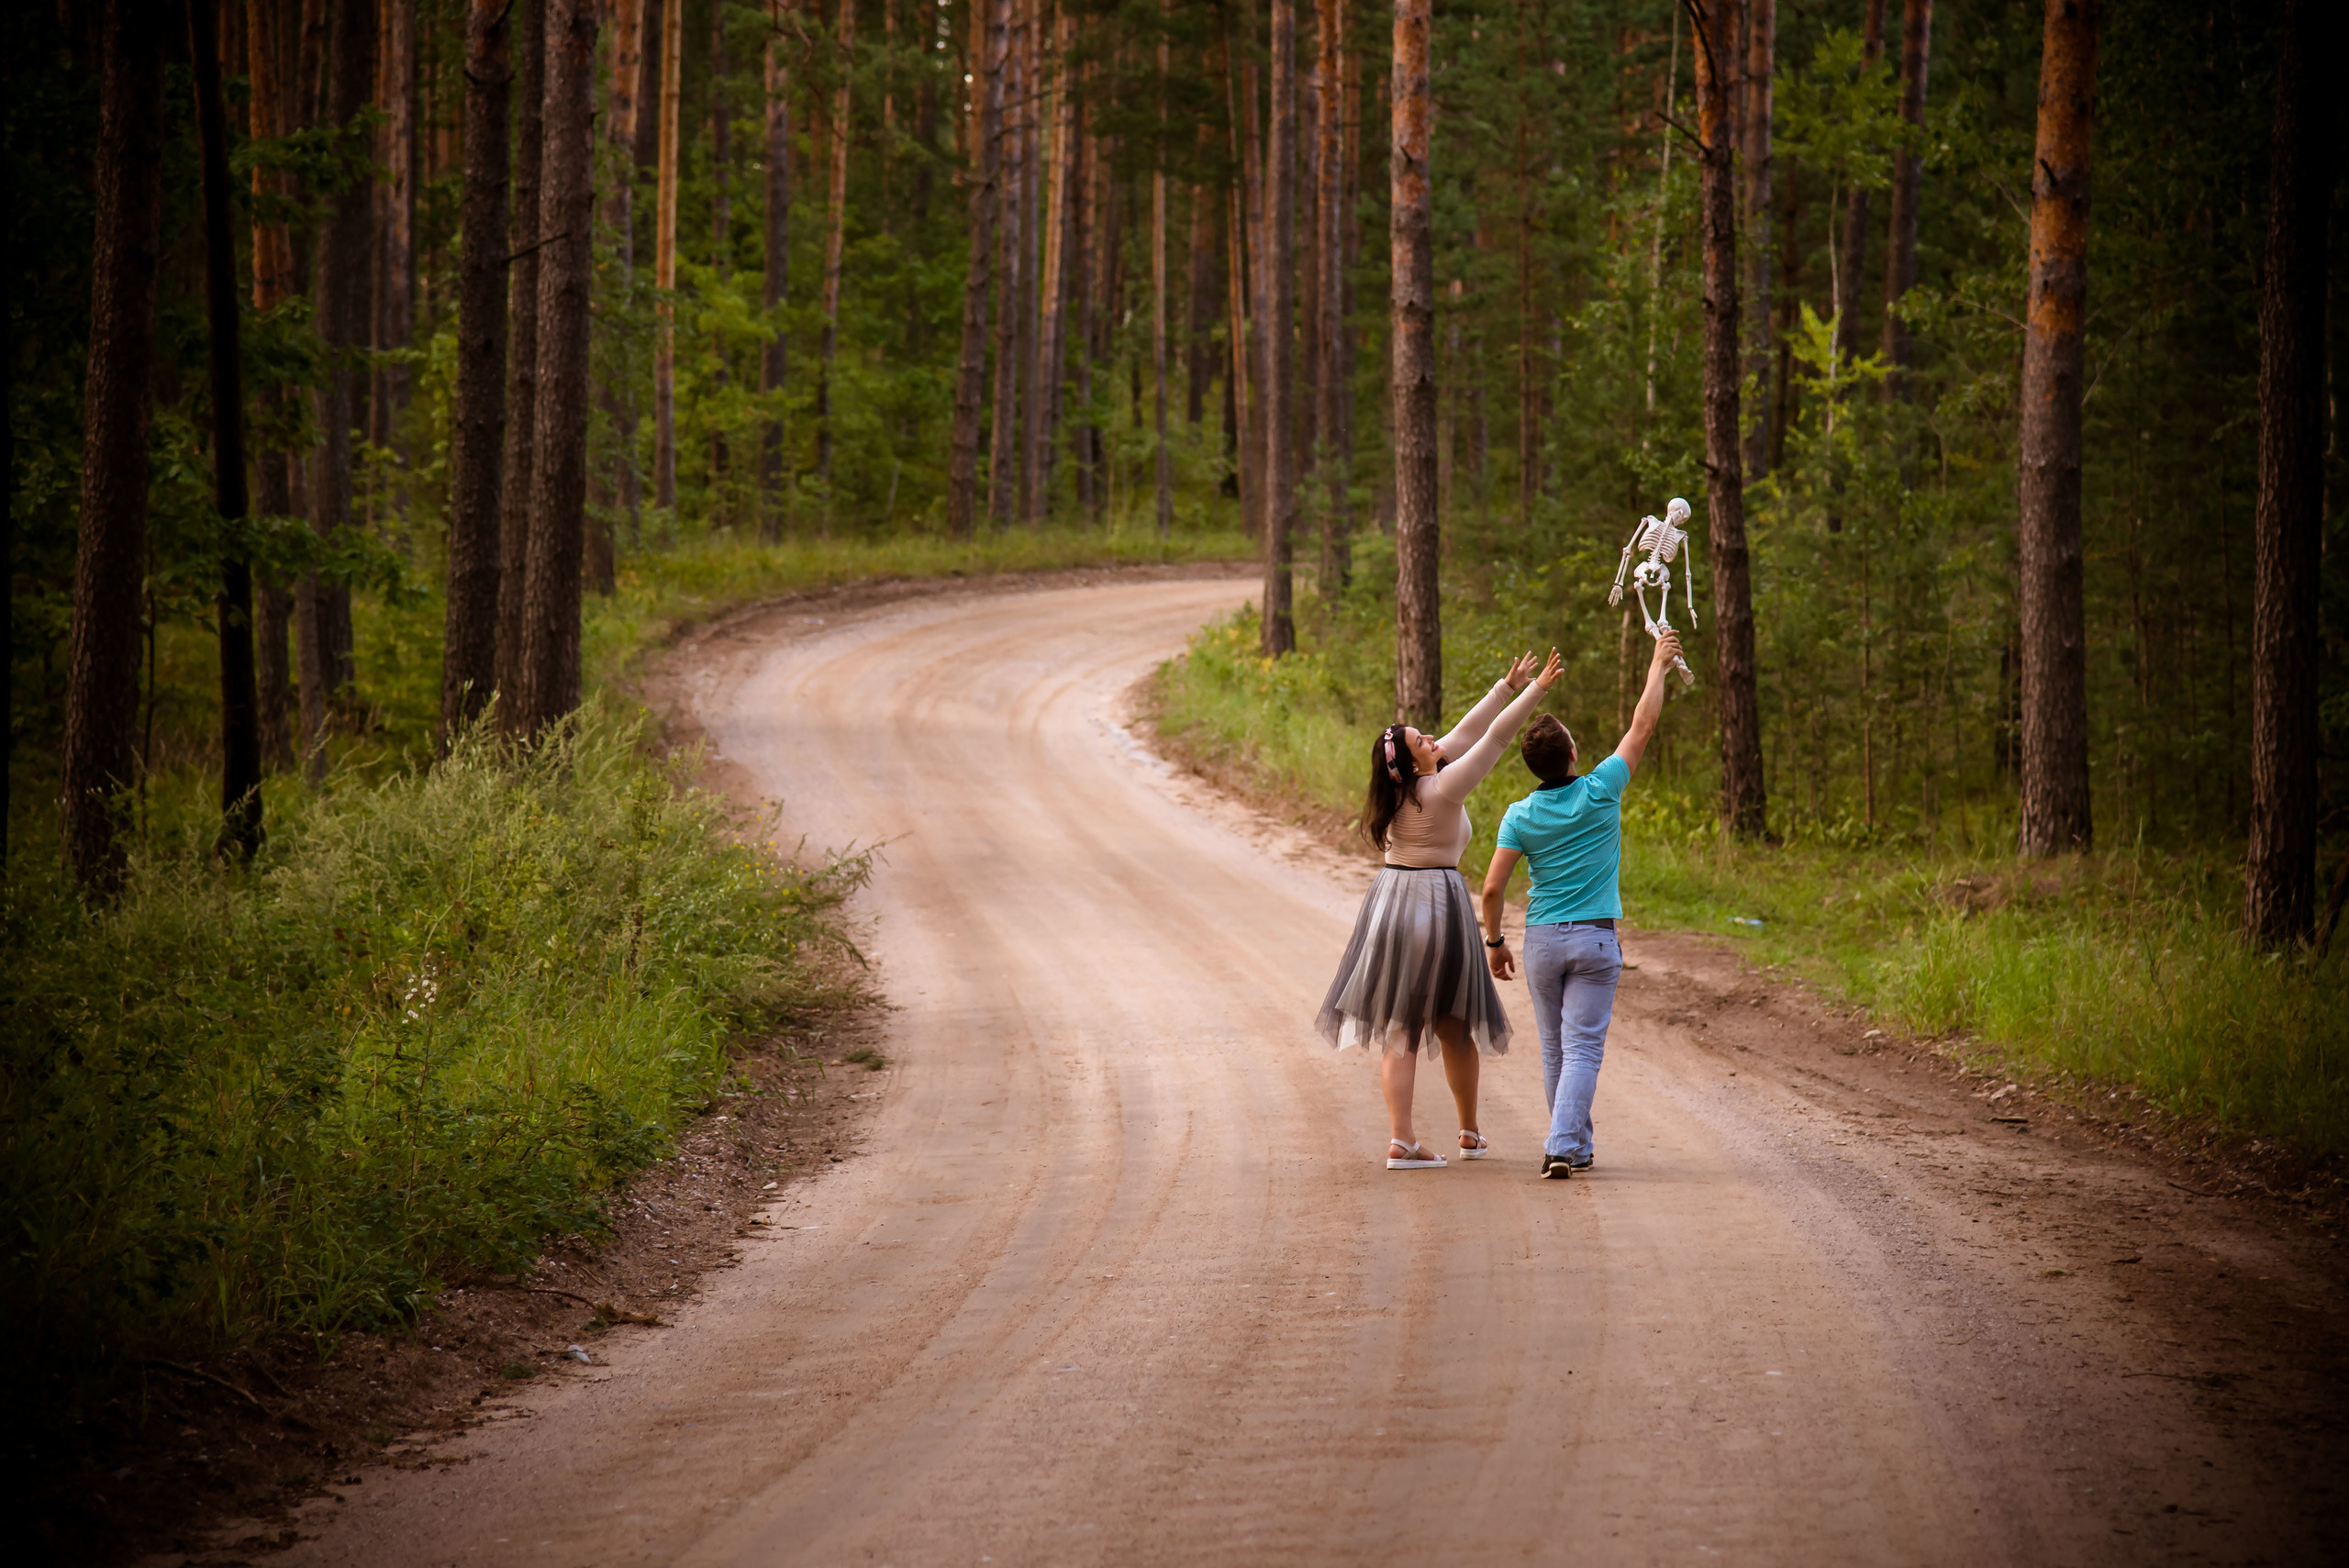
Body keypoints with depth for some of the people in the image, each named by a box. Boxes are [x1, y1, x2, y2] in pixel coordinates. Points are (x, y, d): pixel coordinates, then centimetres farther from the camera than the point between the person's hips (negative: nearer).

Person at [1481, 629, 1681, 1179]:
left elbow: (1492, 889, -6)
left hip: (1542, 940, 2)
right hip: (1595, 939, -2)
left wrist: (1495, 940, 9)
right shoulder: (1599, 793, -9)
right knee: (1583, 1047, -5)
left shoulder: (1520, 816, -5)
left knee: (1556, 1049, 15)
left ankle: (1573, 1143, 23)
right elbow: (1642, 727, 1)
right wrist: (1659, 665, 11)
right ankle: (1564, 1145, -18)